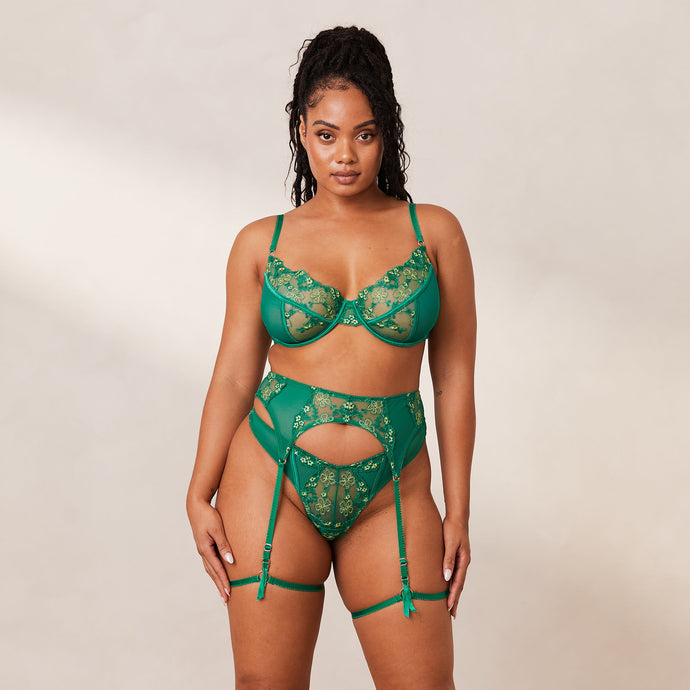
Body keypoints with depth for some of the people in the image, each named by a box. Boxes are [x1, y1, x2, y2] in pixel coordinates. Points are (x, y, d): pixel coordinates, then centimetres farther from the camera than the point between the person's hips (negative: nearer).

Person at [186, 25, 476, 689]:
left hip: (390, 497, 0)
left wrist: (458, 510, 2)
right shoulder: (261, 243, 4)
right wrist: (200, 496, 0)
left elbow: (454, 379, 4)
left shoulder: (434, 232, 3)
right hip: (274, 482, 0)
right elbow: (234, 375, 7)